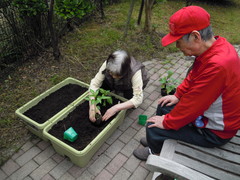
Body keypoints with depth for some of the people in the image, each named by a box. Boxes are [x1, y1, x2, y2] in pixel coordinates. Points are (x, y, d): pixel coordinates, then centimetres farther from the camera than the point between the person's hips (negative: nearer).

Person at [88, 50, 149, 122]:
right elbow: (94, 84, -31)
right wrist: (92, 106, -43)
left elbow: (138, 99, -44)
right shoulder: (107, 65, -34)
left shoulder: (135, 71, -42)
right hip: (115, 84, 4)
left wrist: (116, 108, -51)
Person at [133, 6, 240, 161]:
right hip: (204, 108, 9)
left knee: (154, 128, -7)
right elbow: (193, 76, 7)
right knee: (164, 106, 15)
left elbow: (192, 105, -30)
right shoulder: (217, 45, -8)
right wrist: (177, 95, 5)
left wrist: (166, 122, -16)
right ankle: (157, 139, 37)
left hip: (214, 131, -8)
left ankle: (155, 152, 26)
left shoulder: (217, 66, -38)